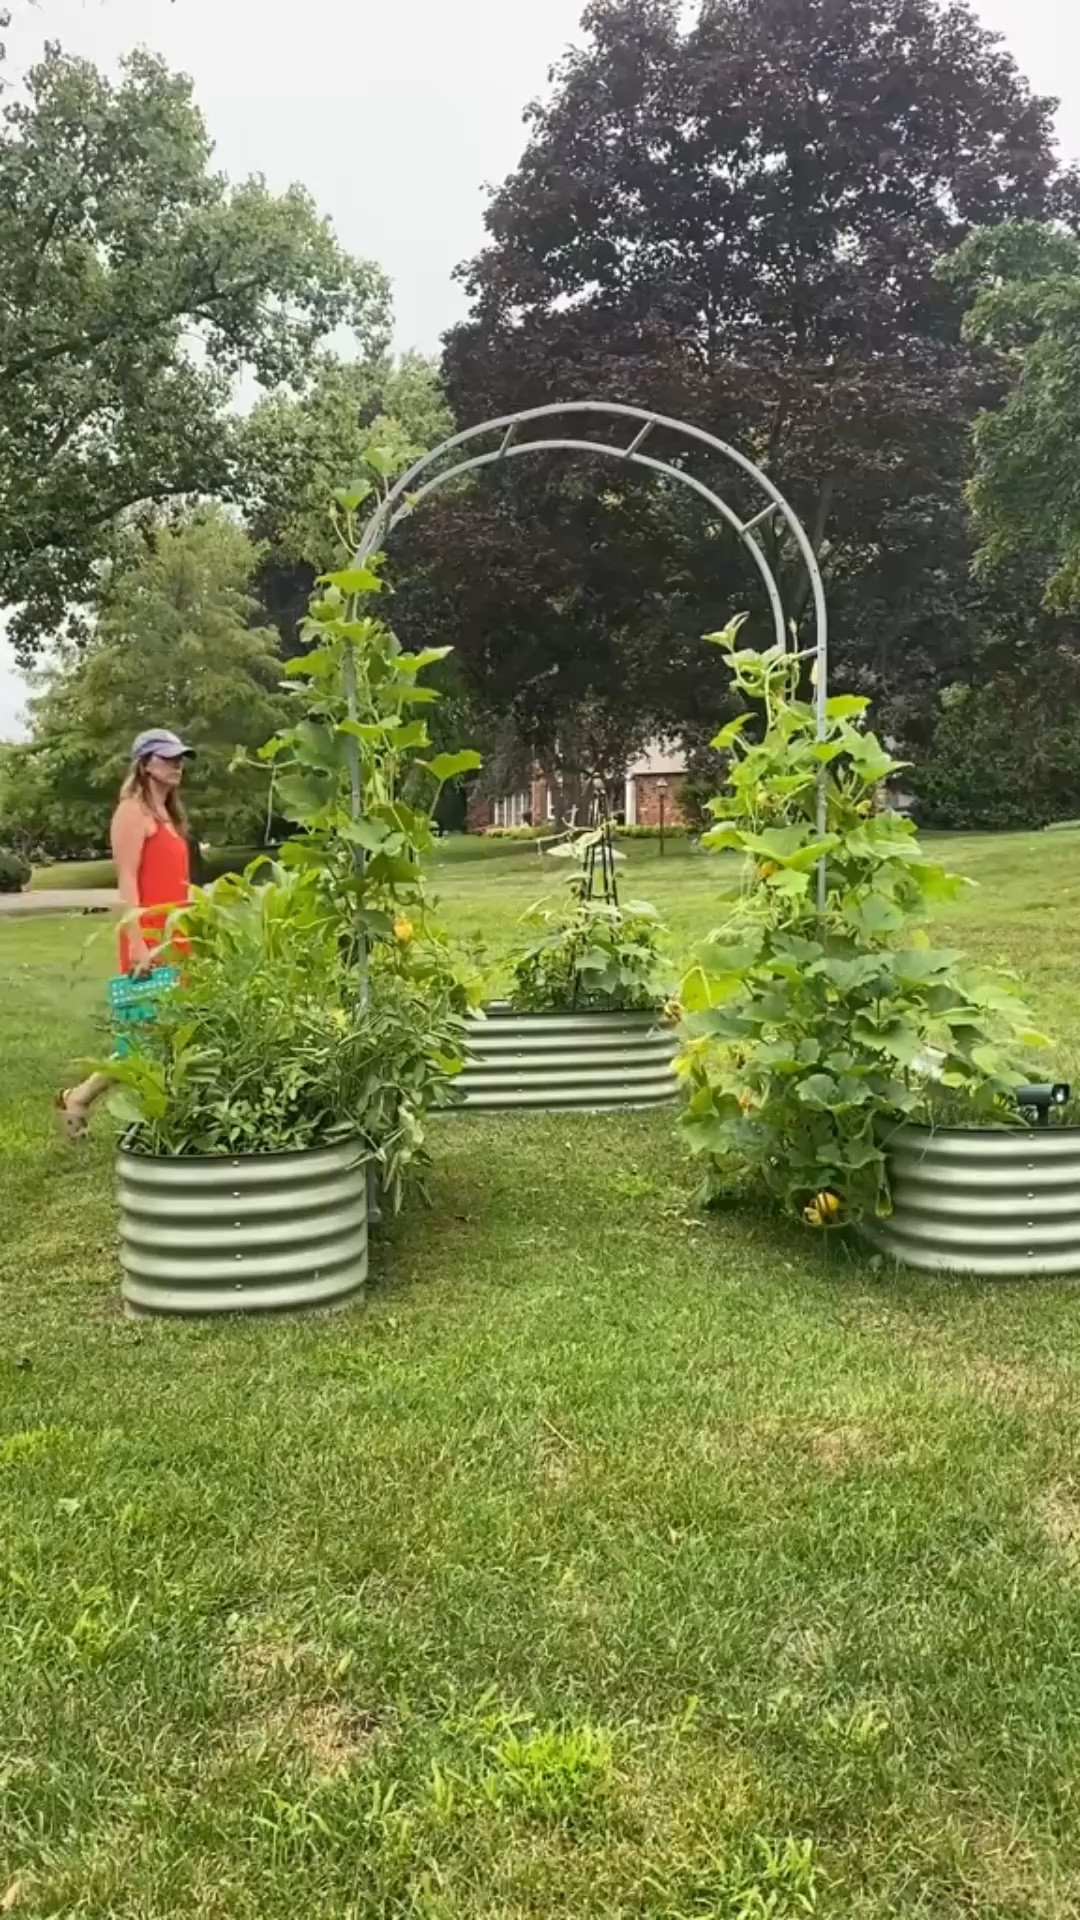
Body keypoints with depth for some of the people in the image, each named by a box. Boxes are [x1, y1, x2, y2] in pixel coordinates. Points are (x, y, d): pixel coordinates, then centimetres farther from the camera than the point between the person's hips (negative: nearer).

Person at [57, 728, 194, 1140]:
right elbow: (127, 882, -15)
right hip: (149, 937, -9)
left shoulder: (168, 815, 20)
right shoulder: (133, 811, -7)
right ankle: (77, 1099, 6)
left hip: (174, 935, 9)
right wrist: (136, 942, -23)